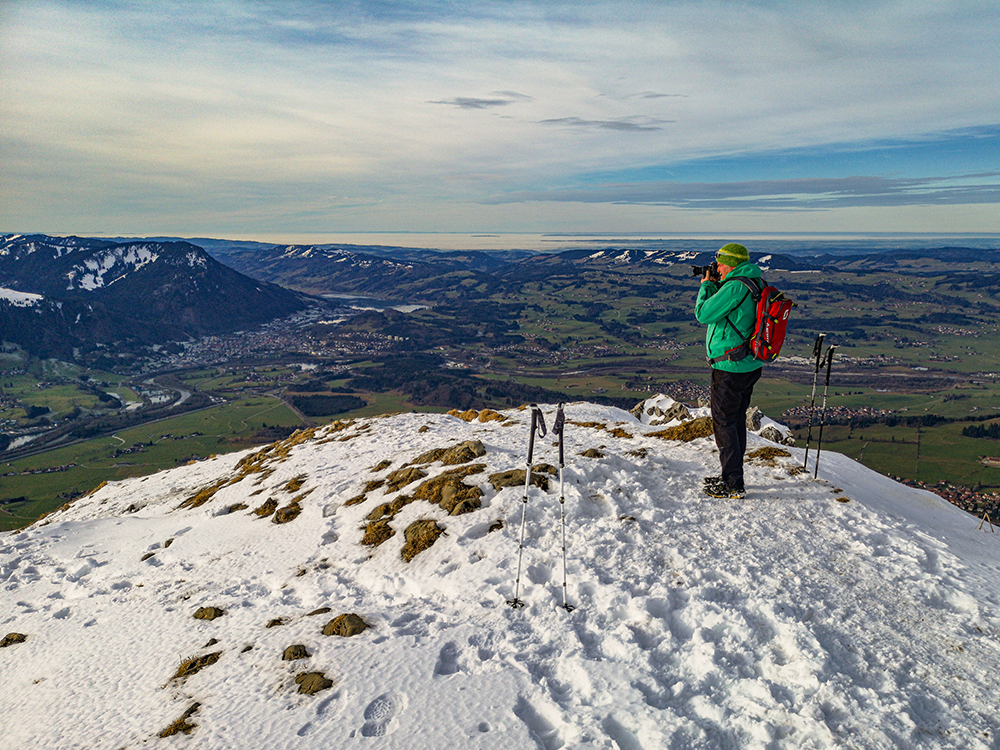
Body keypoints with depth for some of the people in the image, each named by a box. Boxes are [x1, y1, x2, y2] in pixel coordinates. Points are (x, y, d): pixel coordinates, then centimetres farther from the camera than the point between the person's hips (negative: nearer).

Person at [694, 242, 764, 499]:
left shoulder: (735, 287, -20)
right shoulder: (755, 284, 11)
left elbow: (703, 314, -17)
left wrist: (705, 286, -3)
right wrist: (714, 286, 12)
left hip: (730, 369, -10)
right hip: (750, 366, 10)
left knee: (724, 423, -2)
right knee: (737, 420, 17)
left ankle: (734, 486, 3)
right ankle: (732, 476, 29)